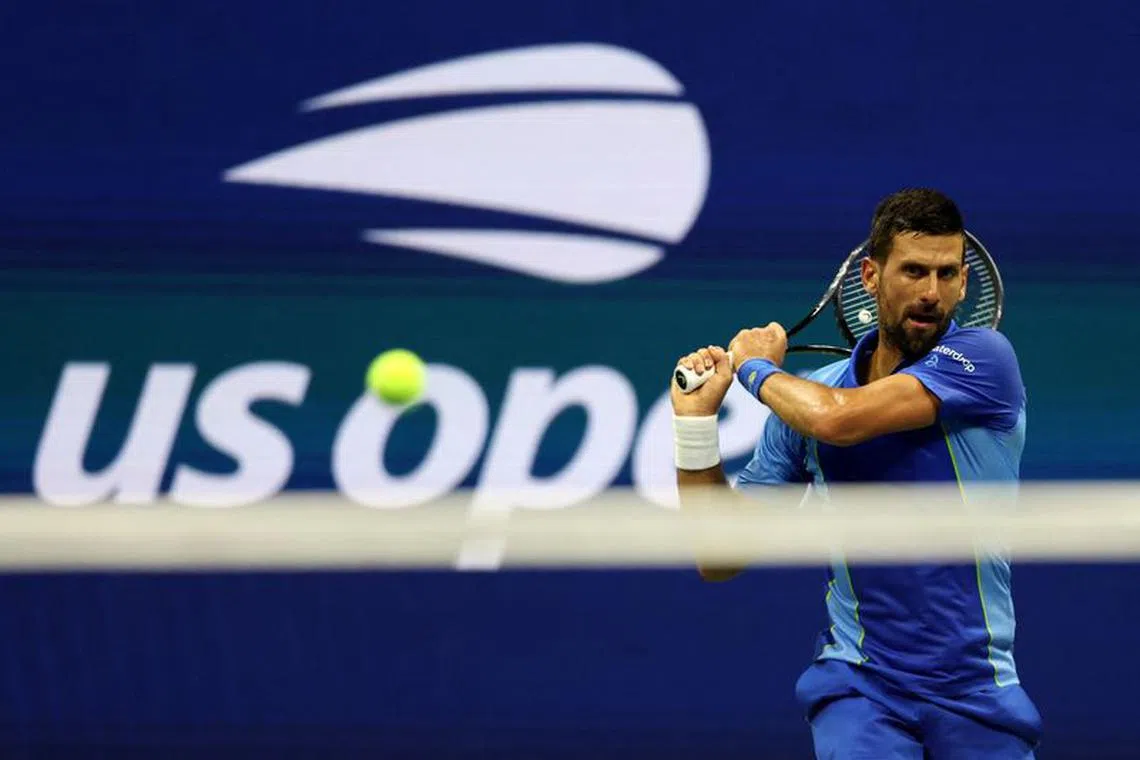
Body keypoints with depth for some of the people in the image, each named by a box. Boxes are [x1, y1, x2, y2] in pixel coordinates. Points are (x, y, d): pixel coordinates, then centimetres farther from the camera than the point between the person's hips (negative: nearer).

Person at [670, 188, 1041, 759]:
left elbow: (839, 419, -22)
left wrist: (758, 367, -2)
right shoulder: (805, 396, 4)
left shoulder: (983, 358, -8)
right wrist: (696, 421, -2)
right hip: (859, 686, 1)